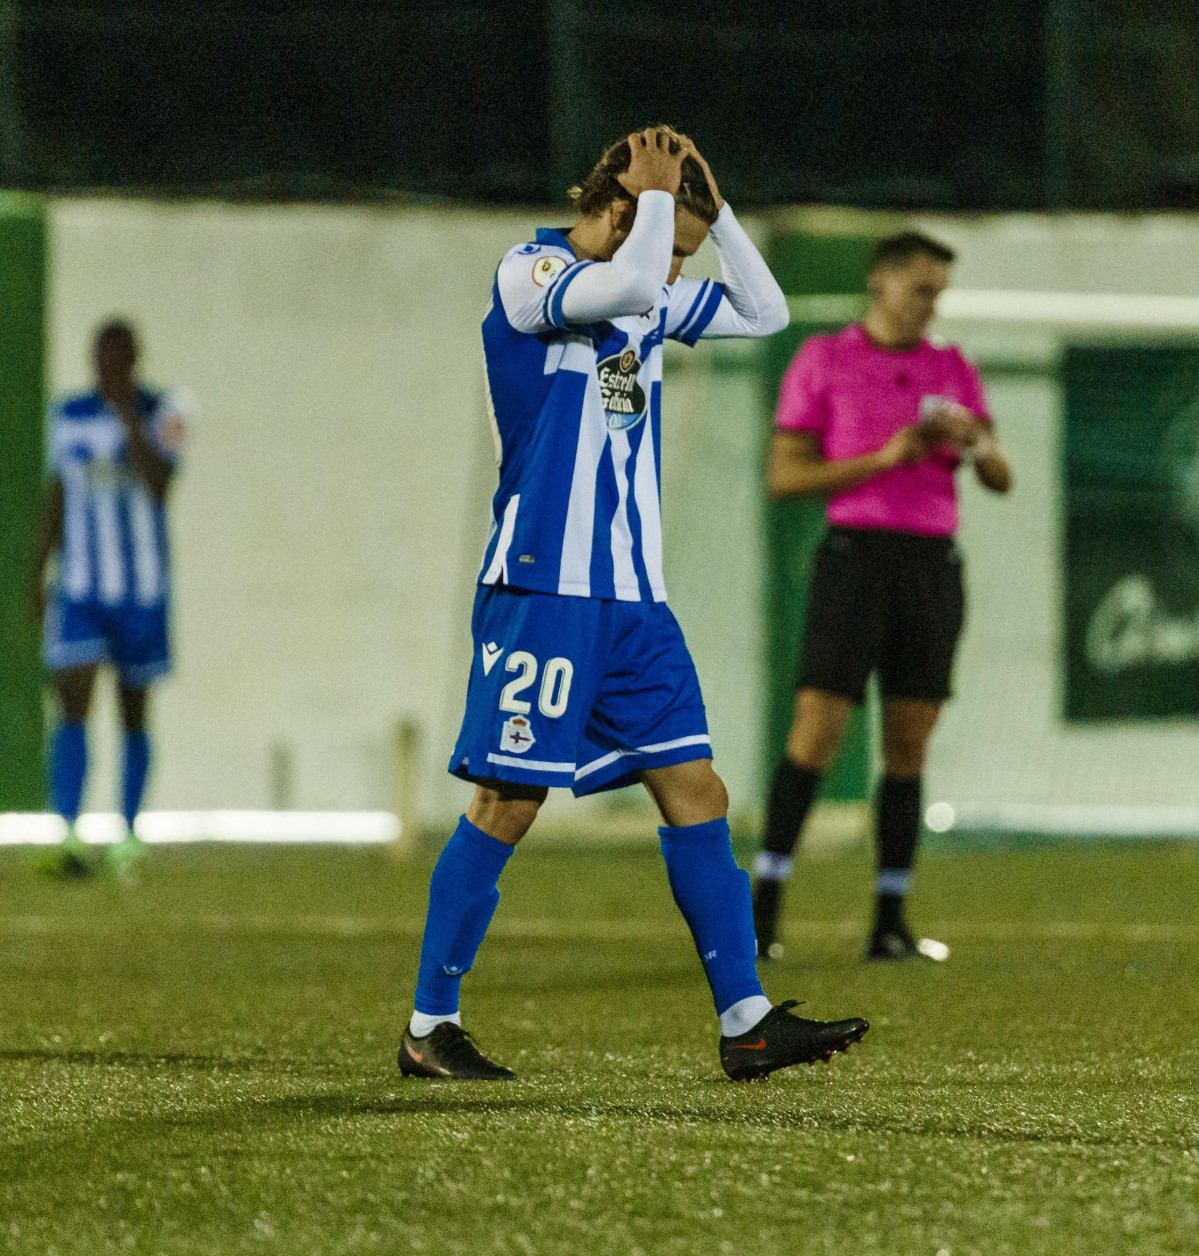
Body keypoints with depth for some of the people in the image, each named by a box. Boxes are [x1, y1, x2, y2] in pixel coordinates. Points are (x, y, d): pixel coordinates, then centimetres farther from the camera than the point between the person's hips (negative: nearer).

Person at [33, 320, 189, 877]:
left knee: (134, 715, 10)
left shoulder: (160, 413, -5)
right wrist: (40, 571, 12)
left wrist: (129, 415, -25)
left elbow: (160, 486, -20)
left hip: (143, 589, -1)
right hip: (80, 587, 1)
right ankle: (68, 837, -21)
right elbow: (57, 497, 13)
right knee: (74, 708, -13)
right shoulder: (67, 417, 5)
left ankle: (128, 834, 21)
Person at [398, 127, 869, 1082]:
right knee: (507, 805, -6)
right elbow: (626, 287, -27)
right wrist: (658, 193, -11)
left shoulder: (654, 303, 16)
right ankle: (430, 1027, 3)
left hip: (633, 599, 8)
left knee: (697, 795, 2)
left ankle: (747, 1022, 3)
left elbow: (765, 313, 22)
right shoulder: (527, 275, -8)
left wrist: (714, 210, 12)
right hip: (541, 590, -8)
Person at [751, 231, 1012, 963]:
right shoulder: (823, 363, 2)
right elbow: (784, 476, -3)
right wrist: (884, 458, -13)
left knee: (909, 749, 3)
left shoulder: (954, 372, 13)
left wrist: (975, 442, -13)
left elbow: (1001, 480, 10)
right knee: (817, 733, -11)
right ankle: (764, 906, -6)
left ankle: (891, 924, 5)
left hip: (935, 565, 4)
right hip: (856, 553, -4)